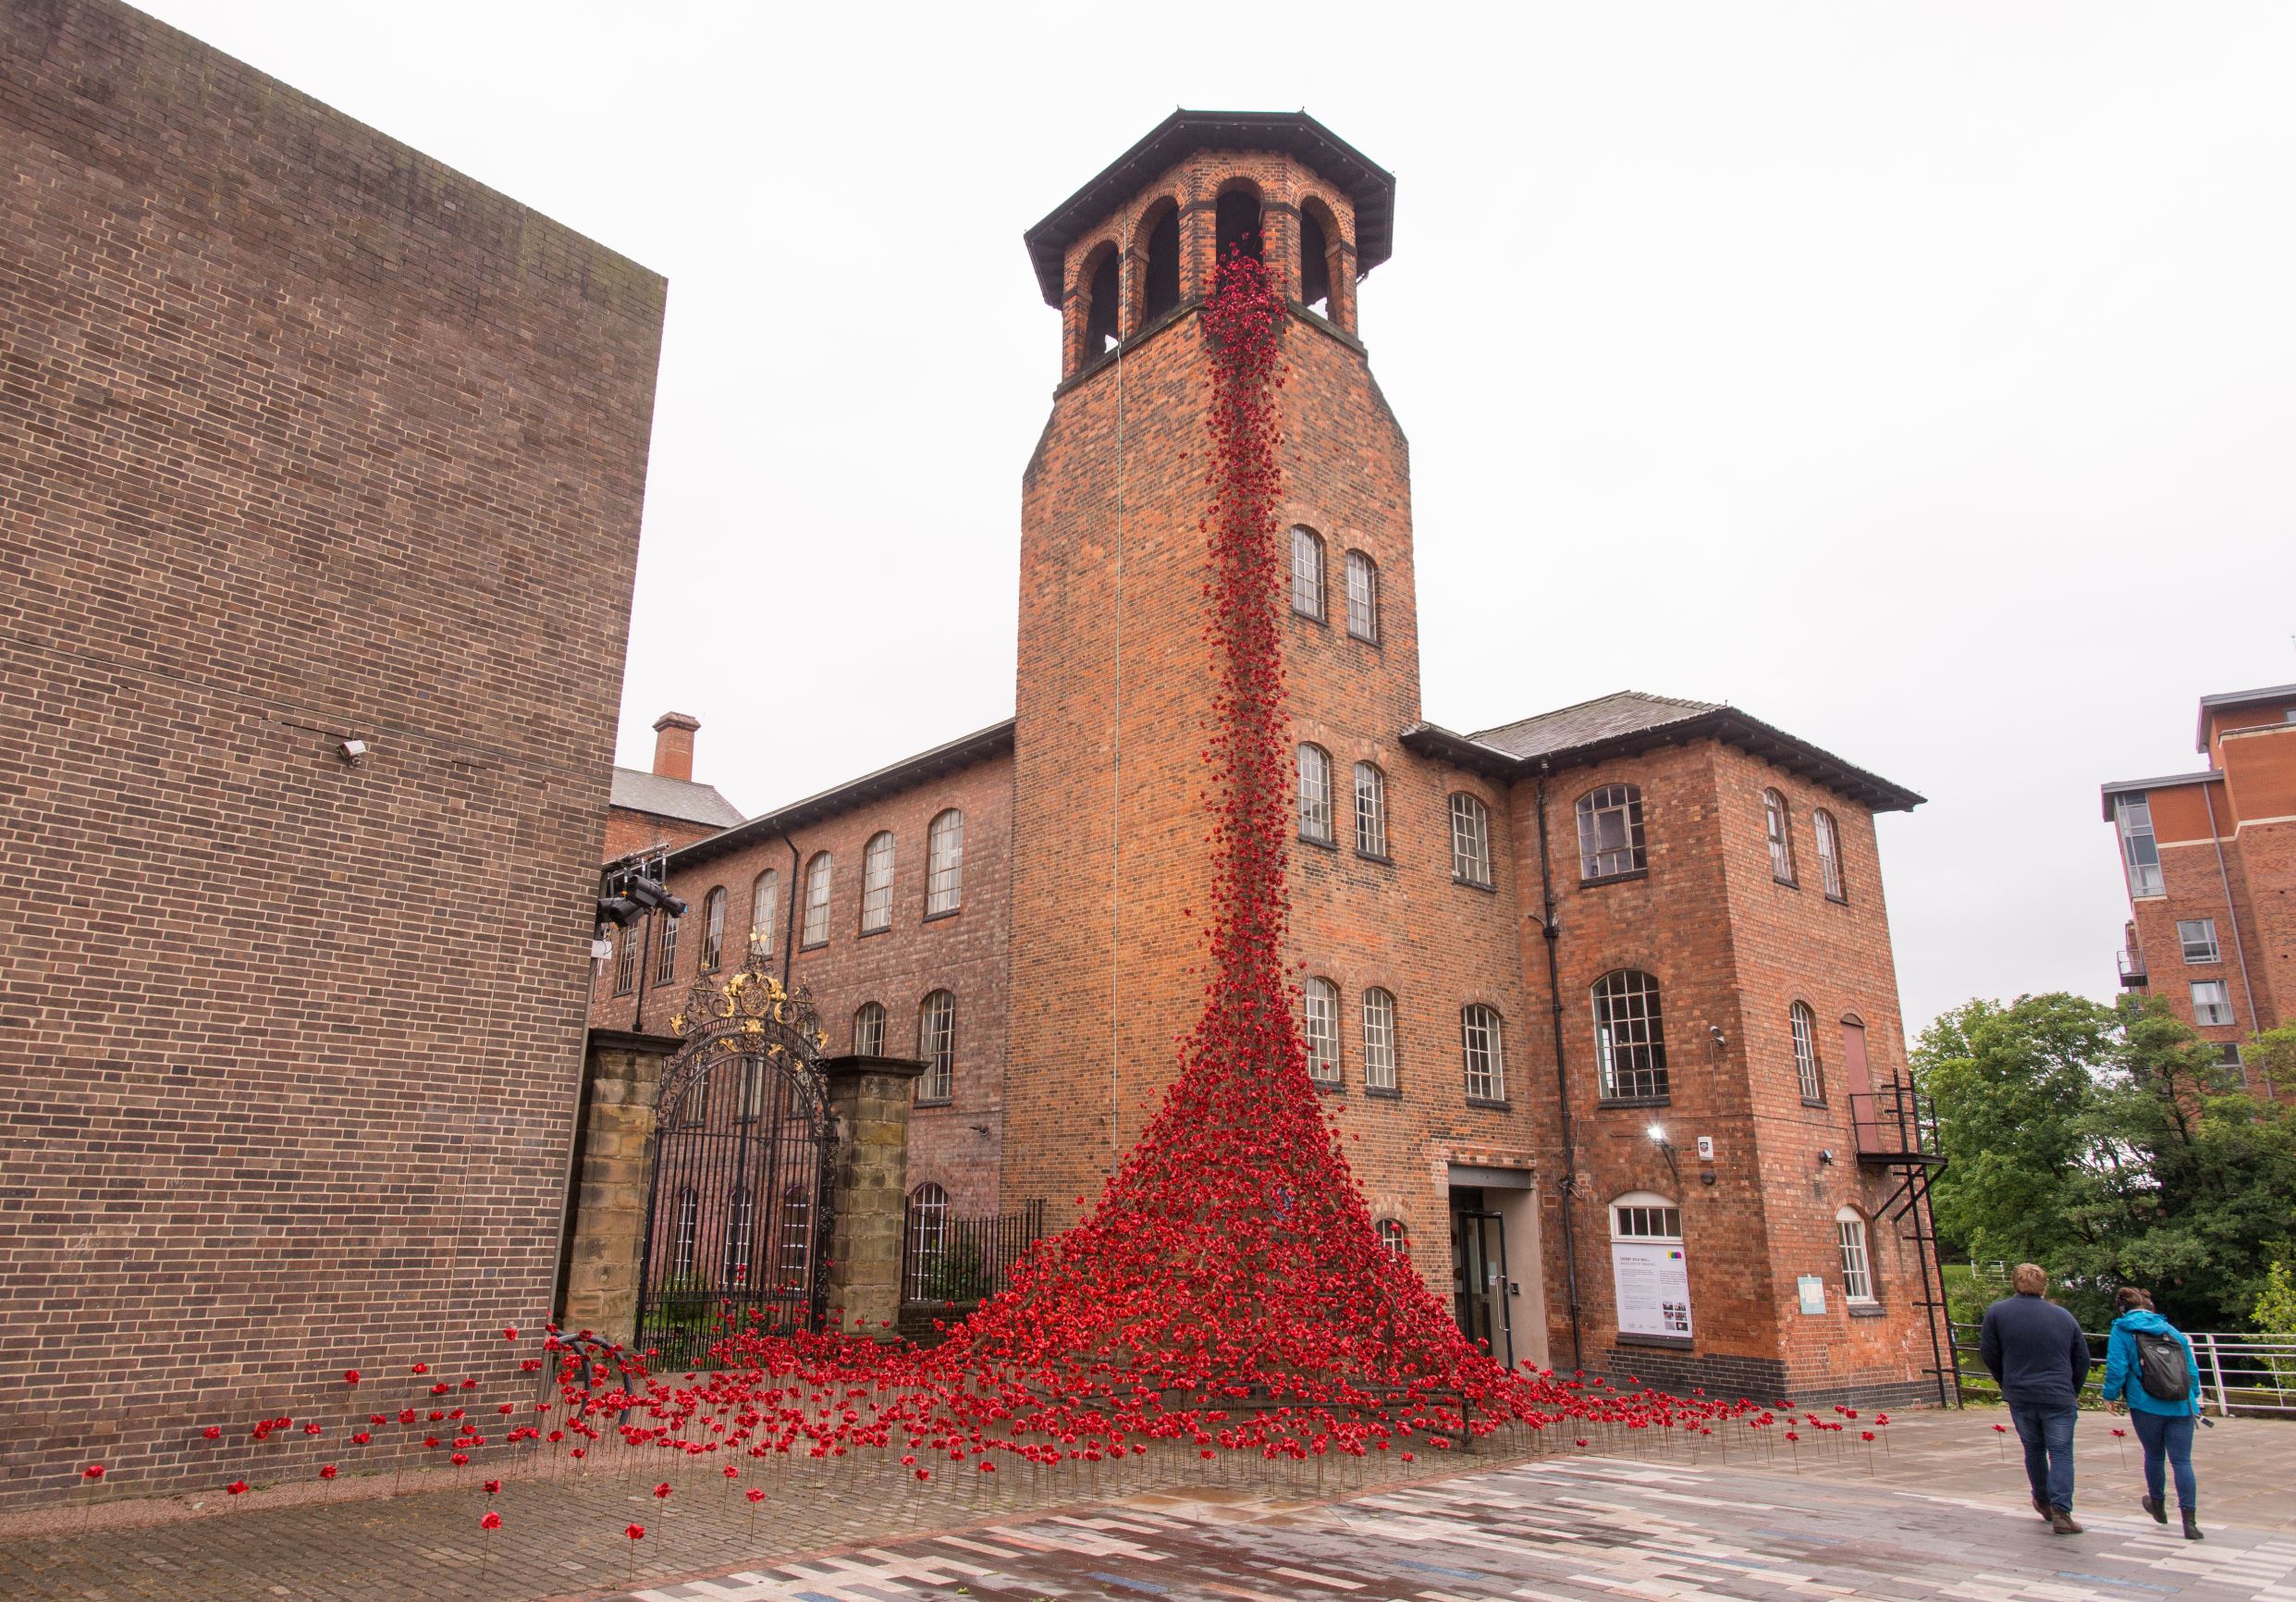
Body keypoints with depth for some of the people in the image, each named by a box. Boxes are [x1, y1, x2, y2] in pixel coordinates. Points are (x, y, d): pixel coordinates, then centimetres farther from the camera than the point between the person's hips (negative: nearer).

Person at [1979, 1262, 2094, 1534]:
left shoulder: (1997, 1312, -2)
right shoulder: (2064, 1316, 3)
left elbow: (1988, 1353, 2)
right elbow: (2082, 1359, 9)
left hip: (2020, 1396, 1)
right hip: (2059, 1397, -1)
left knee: (2034, 1449, 17)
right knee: (2061, 1452, 1)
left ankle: (2043, 1502, 31)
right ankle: (2061, 1512, -10)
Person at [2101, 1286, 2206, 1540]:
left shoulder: (2122, 1331, 0)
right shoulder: (2171, 1329, 13)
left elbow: (2116, 1368, -7)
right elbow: (2192, 1369, 13)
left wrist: (2111, 1396, 6)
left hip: (2147, 1405, -3)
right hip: (2181, 1406, 3)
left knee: (2154, 1455, 17)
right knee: (2182, 1461, 2)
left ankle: (2158, 1505, 36)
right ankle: (2190, 1521, -6)